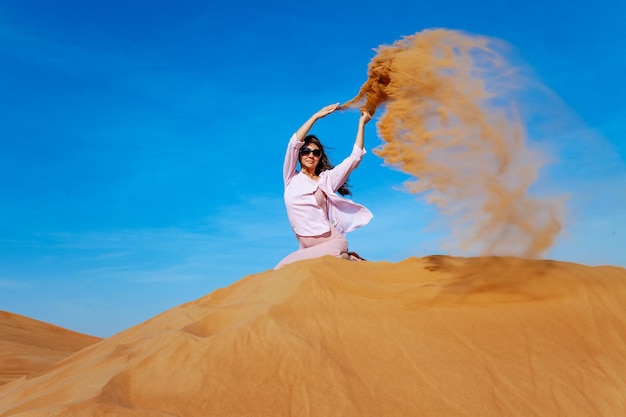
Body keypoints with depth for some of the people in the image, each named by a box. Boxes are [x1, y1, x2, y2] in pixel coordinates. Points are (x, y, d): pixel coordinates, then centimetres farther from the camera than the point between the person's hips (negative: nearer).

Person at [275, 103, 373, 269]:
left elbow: (354, 157, 3)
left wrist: (361, 123, 3)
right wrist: (316, 116, -4)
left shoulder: (326, 178, 6)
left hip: (332, 242, -4)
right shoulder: (291, 178, 9)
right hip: (306, 248, 4)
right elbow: (294, 143, -3)